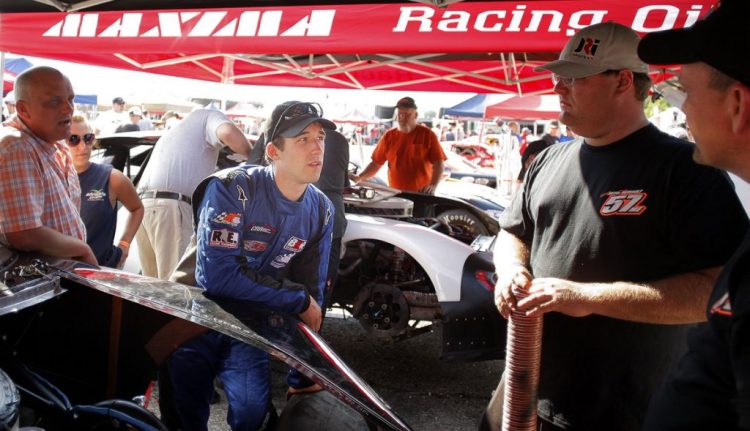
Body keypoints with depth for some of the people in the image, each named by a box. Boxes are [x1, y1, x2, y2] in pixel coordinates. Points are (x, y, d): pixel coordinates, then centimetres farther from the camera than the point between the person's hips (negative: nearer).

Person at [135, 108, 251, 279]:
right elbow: (228, 133, -9)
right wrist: (253, 157, 6)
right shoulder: (206, 116, 14)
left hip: (142, 205, 8)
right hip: (171, 207, -8)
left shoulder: (169, 135, 37)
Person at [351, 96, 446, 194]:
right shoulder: (389, 136, 7)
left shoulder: (427, 135, -2)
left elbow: (438, 162, -7)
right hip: (395, 194, 2)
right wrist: (359, 178, -4)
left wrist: (433, 185, -21)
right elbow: (376, 163, 10)